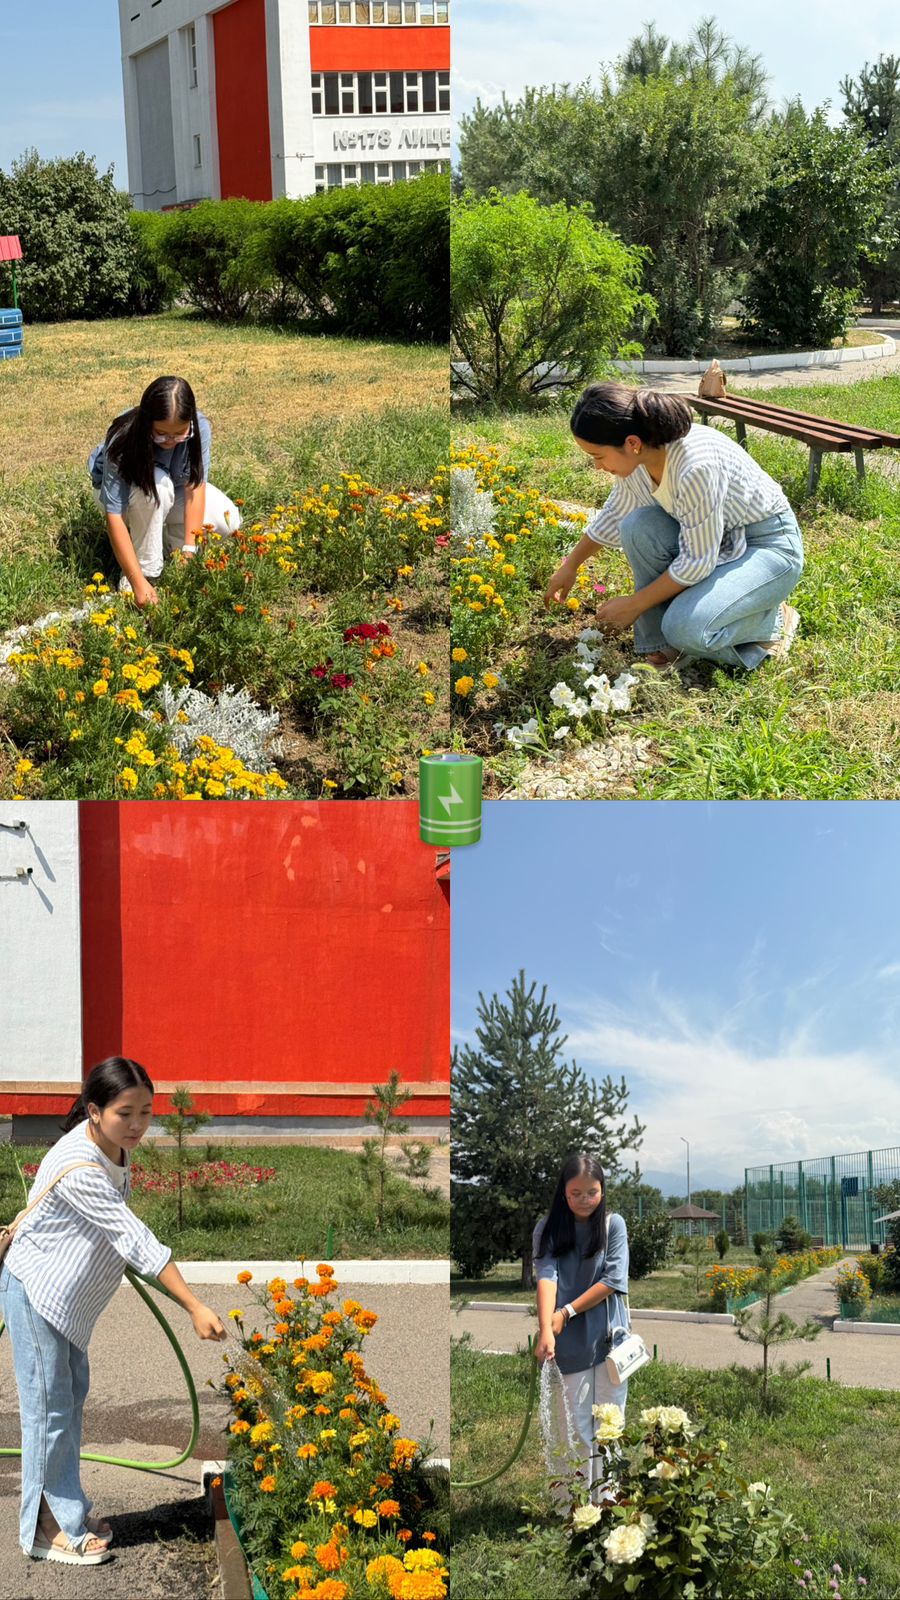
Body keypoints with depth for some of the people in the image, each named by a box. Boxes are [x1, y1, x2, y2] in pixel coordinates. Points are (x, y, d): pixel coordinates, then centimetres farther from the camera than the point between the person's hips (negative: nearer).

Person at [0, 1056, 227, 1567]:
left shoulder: (116, 1150, -4)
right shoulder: (78, 1168, -33)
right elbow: (136, 1240, -35)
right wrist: (195, 1307, -35)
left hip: (68, 1296, 10)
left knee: (72, 1397, 17)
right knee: (49, 1408, -2)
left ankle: (67, 1511, 29)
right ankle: (49, 1530, 9)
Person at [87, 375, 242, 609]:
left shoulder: (199, 428, -29)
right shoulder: (124, 440, -38)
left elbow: (195, 485, -29)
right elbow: (114, 516, -40)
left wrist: (189, 551, -38)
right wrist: (138, 582, -46)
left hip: (175, 489, 3)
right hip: (125, 488, -3)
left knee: (228, 521, -23)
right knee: (157, 486, -39)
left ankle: (166, 542, 3)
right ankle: (146, 569, -21)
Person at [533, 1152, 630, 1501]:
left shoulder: (613, 1224, 1)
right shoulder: (548, 1229, 0)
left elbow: (613, 1280, -7)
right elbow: (546, 1277, -14)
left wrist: (567, 1313, -14)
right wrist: (545, 1329, -29)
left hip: (608, 1340, 0)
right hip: (569, 1344, 0)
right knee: (572, 1429, 2)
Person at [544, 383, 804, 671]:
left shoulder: (695, 466, -36)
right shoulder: (638, 455, -11)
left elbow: (697, 561, -26)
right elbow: (614, 515, 11)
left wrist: (634, 604, -16)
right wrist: (569, 567, 21)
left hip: (770, 546, -8)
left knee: (686, 629, -28)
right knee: (637, 526, -18)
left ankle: (772, 621, 1)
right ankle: (661, 645, -5)